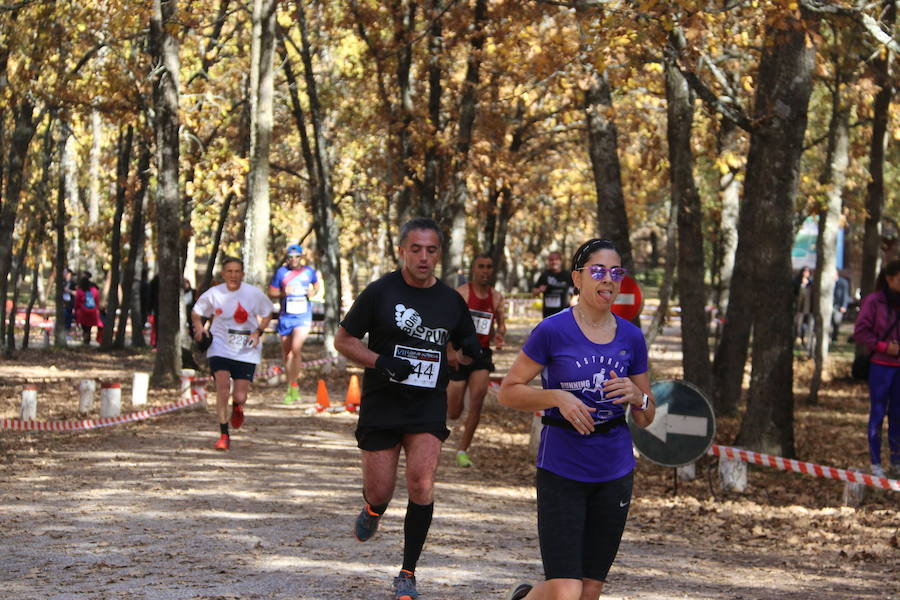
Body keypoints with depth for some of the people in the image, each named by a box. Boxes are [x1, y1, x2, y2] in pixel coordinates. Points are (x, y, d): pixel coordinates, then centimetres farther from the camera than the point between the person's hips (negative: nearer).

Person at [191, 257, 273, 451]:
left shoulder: (253, 294, -8)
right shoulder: (214, 293, -5)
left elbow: (267, 313, 8)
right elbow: (196, 311, 10)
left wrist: (258, 332, -9)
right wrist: (199, 327, -10)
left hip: (246, 350, 0)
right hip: (220, 347, 0)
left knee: (240, 397, -4)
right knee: (222, 386, -20)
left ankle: (237, 406, 38)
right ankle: (224, 435, -7)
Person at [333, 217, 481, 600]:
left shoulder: (451, 301, 4)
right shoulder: (380, 292, -5)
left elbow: (465, 350, 19)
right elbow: (343, 340, -1)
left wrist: (470, 351, -6)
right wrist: (381, 362, -17)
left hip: (428, 408, 1)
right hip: (381, 406, -1)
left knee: (421, 482, -17)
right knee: (380, 492, 1)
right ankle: (373, 509, 42)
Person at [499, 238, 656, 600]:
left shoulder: (632, 338, 5)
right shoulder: (552, 331, -7)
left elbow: (645, 419, 12)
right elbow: (508, 391, -3)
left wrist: (636, 396, -10)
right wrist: (557, 397, -18)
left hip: (615, 473, 5)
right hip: (561, 471, -4)